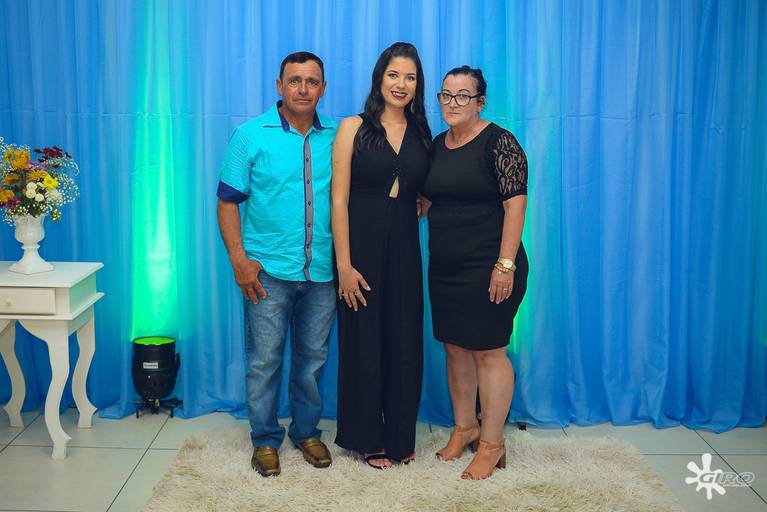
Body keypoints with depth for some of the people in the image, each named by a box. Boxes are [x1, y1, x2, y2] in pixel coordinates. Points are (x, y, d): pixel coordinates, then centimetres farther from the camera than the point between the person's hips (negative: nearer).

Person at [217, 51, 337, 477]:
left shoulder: (336, 138, 6)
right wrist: (239, 259, -11)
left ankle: (306, 431, 30)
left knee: (313, 356, 13)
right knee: (264, 359, 4)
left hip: (323, 271, 3)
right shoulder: (252, 136, -2)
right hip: (268, 270, -2)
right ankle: (265, 439, 21)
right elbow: (228, 201, -2)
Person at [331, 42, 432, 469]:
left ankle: (400, 436, 25)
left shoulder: (421, 134, 8)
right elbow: (339, 200, -9)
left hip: (404, 249, 4)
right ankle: (368, 438, 23)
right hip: (362, 246, -4)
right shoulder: (355, 128, -4)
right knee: (364, 342, 6)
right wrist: (344, 264, -14)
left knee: (404, 342, 8)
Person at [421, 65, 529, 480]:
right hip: (444, 268, 7)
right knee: (455, 348, 14)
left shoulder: (498, 142, -10)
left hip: (487, 268, -7)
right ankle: (464, 428, 30)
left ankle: (491, 444, 13)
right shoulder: (438, 144, 12)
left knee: (488, 352, 0)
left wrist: (505, 264, -20)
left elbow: (515, 204, -15)